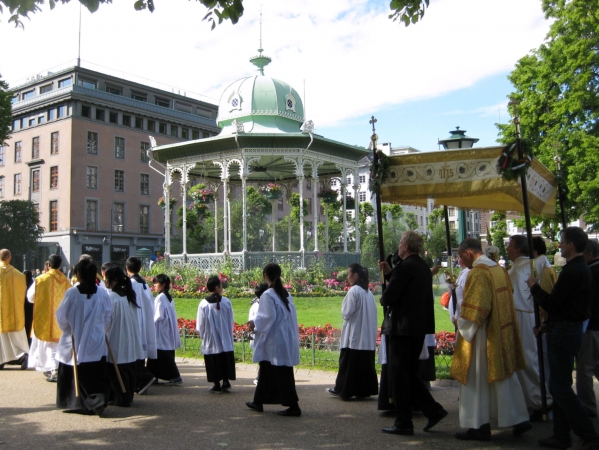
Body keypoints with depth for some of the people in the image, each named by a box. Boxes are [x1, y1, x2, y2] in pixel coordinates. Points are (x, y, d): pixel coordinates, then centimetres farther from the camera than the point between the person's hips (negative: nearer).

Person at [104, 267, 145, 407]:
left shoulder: (111, 297, -16)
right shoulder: (129, 295, 7)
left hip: (116, 341, -7)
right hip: (130, 342, 8)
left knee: (117, 371, 2)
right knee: (129, 369, 13)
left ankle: (121, 398, 7)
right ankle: (128, 396, 21)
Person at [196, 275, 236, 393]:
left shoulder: (203, 304, -12)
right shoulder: (226, 302, -9)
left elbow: (200, 324, -4)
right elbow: (231, 321, 0)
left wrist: (203, 335, 14)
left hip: (211, 340, -1)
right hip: (225, 339, 1)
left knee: (214, 363, 7)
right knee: (225, 360, 16)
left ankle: (217, 386, 12)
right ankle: (226, 382, 18)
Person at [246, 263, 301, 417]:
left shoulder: (267, 295, -14)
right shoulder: (285, 294, 9)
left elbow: (269, 317, -19)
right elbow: (289, 315, 12)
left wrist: (255, 323, -3)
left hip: (274, 340, -8)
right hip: (286, 339, 8)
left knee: (281, 374, -2)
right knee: (266, 370, 17)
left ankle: (293, 406, 0)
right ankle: (258, 402, 26)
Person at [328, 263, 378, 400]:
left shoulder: (353, 291, -14)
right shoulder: (368, 292, 9)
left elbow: (346, 313, -13)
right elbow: (372, 314, 12)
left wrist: (344, 314, 7)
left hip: (354, 335, -7)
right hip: (367, 336, 7)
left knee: (349, 364, 1)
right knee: (366, 363, 9)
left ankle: (343, 390, 8)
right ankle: (365, 389, 12)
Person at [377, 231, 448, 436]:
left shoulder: (405, 267, -17)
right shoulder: (424, 267, 12)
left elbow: (388, 297, -19)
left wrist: (383, 299, 3)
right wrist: (389, 272, 15)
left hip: (402, 328, -9)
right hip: (419, 327, 9)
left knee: (398, 376, 1)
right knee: (410, 373, 20)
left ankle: (403, 423, 8)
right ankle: (433, 410, 16)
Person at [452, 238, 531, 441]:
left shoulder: (478, 272, -17)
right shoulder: (499, 269, 10)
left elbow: (474, 307, -22)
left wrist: (464, 329, -11)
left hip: (483, 335, -9)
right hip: (503, 332, 9)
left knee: (477, 380, 2)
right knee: (505, 376, 16)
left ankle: (479, 426, 8)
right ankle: (519, 418, 19)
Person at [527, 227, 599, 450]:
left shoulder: (572, 272, -21)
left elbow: (552, 303, -19)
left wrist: (534, 287, -4)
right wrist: (549, 323, 16)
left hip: (564, 332, -10)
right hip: (568, 329, 10)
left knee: (560, 387, -4)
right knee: (559, 385, 15)